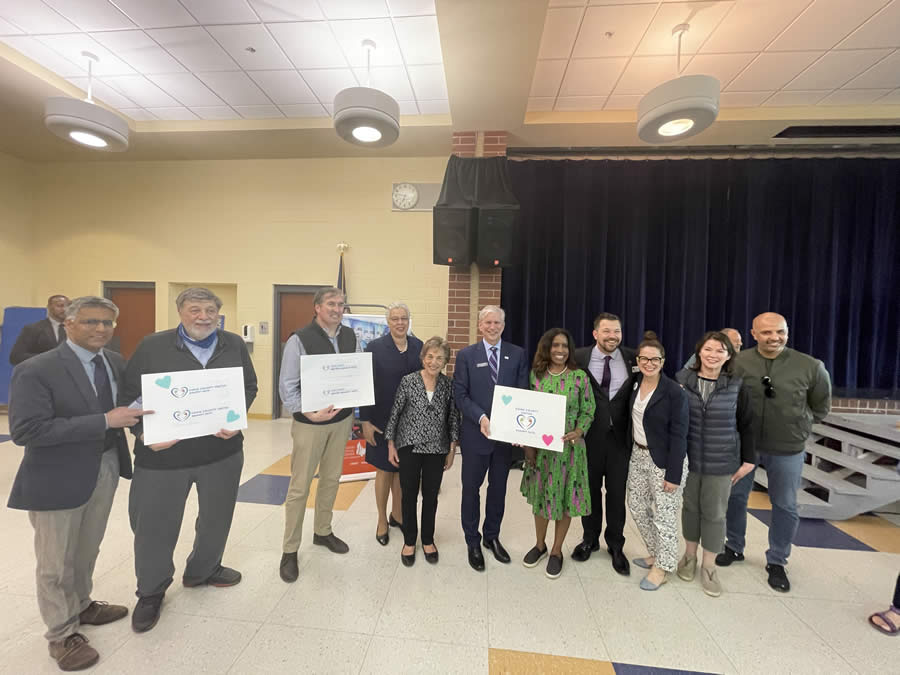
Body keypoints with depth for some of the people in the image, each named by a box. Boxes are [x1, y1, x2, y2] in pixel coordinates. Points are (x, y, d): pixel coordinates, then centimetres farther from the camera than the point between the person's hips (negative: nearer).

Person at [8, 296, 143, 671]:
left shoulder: (116, 362, 0)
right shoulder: (35, 370, -18)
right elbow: (26, 430, -23)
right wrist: (104, 421, -28)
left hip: (106, 468, 5)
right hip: (59, 478, -5)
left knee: (87, 550, 23)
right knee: (56, 561, 13)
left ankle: (81, 606, 46)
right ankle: (62, 634, 34)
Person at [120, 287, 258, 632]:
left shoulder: (234, 345, 1)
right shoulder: (152, 346, -4)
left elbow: (249, 388, 4)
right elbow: (128, 394, -3)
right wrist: (144, 433, -16)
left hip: (223, 450, 2)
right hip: (162, 453, -2)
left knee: (217, 518, 19)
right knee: (154, 524, 13)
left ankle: (202, 570, 47)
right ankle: (150, 592, 41)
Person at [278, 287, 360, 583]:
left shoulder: (350, 337, 0)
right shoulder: (299, 339, -13)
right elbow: (287, 387, -12)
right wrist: (309, 414, -23)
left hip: (342, 419, 5)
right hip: (310, 422, -4)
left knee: (331, 479, 19)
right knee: (299, 487, 7)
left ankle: (323, 531, 41)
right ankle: (289, 550, 26)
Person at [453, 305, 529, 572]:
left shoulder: (517, 354, 1)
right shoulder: (466, 355, -4)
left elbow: (523, 392, -1)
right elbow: (460, 394, -7)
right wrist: (481, 418, -20)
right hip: (475, 434, -2)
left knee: (498, 488, 18)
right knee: (471, 488, 12)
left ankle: (492, 536, 41)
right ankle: (473, 542, 33)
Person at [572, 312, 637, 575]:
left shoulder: (632, 358, -3)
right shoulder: (579, 358, -9)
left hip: (620, 436, 1)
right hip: (590, 435, -1)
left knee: (617, 492, 13)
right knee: (590, 489, 16)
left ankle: (615, 545, 35)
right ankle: (590, 539, 38)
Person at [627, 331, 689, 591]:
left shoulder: (674, 392, -16)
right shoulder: (634, 384, 1)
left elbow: (679, 435, -16)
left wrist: (673, 474, -16)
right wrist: (630, 452, 7)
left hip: (664, 460, -6)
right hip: (638, 455, 6)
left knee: (664, 515, 5)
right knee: (637, 507, 16)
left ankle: (662, 567, 26)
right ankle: (656, 553, 38)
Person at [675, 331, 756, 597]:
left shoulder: (737, 387, -6)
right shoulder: (682, 380, -6)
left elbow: (746, 426, 2)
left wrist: (749, 460, 2)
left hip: (721, 463, 0)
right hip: (688, 459, 0)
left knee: (714, 512, 10)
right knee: (691, 506, 15)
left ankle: (708, 566, 29)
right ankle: (689, 555, 35)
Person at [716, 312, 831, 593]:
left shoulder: (810, 366, -11)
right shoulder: (738, 362, -14)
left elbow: (821, 405, 7)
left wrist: (801, 426, 9)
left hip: (787, 450, 1)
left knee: (785, 506, 14)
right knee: (735, 496, 13)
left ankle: (777, 561, 36)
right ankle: (734, 547, 36)